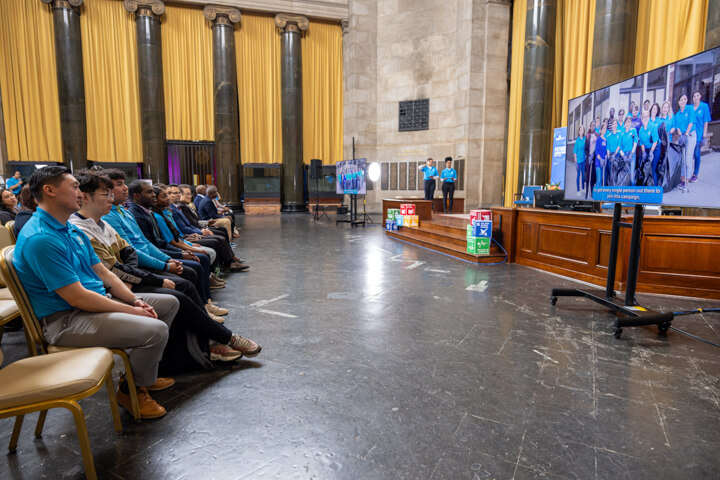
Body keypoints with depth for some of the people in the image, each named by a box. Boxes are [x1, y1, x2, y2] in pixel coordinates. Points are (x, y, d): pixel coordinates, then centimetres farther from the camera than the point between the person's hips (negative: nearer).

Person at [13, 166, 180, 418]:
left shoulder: (73, 230, 11)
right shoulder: (40, 238, -22)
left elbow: (103, 272, 12)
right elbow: (77, 298, -24)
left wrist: (135, 300, -2)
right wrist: (131, 311, -17)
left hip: (98, 299, 10)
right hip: (66, 319, -10)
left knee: (169, 303, 12)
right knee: (155, 330, -28)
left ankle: (142, 373, 23)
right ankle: (131, 390, 3)